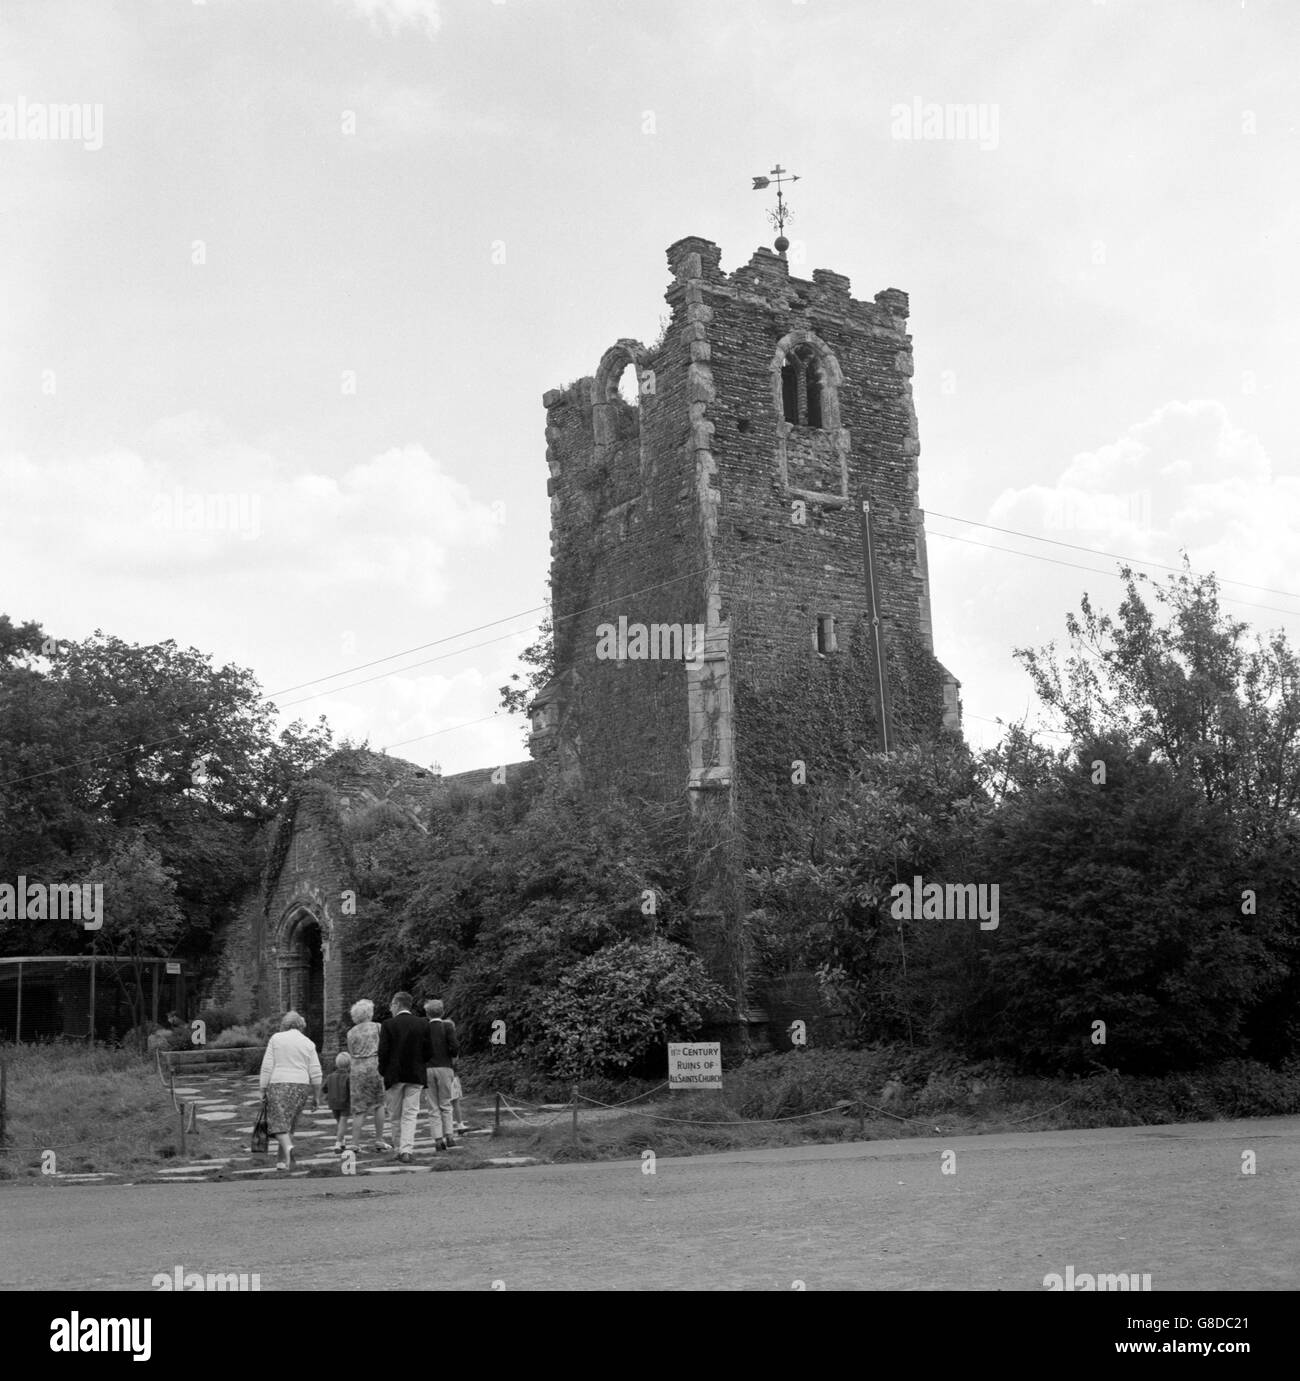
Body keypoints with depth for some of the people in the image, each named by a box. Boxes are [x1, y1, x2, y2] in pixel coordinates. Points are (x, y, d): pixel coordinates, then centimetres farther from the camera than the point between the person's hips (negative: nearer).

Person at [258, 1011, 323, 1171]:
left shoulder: (276, 1039, 3)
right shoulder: (308, 1044, 8)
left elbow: (267, 1067, -3)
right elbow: (315, 1073, 3)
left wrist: (263, 1090, 1)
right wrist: (316, 1095, 10)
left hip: (279, 1085, -3)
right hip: (301, 1086, 3)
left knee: (278, 1122, -3)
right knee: (289, 1123, 15)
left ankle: (288, 1147, -30)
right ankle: (283, 1160, 13)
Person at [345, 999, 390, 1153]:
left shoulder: (351, 1033, 8)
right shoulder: (377, 1027, 2)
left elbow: (352, 1054, 10)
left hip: (357, 1069, 2)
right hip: (375, 1065, -2)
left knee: (358, 1108, 5)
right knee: (379, 1104, 12)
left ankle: (355, 1144, 1)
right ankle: (379, 1140, 10)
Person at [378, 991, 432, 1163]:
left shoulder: (388, 1025, -7)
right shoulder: (422, 1024, 1)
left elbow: (383, 1052, -10)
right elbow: (429, 1053, 1)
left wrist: (383, 1072, 3)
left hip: (394, 1075, -2)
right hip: (416, 1075, 2)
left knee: (396, 1114, 12)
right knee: (410, 1114, 4)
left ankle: (403, 1148, 15)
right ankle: (406, 1150, -6)